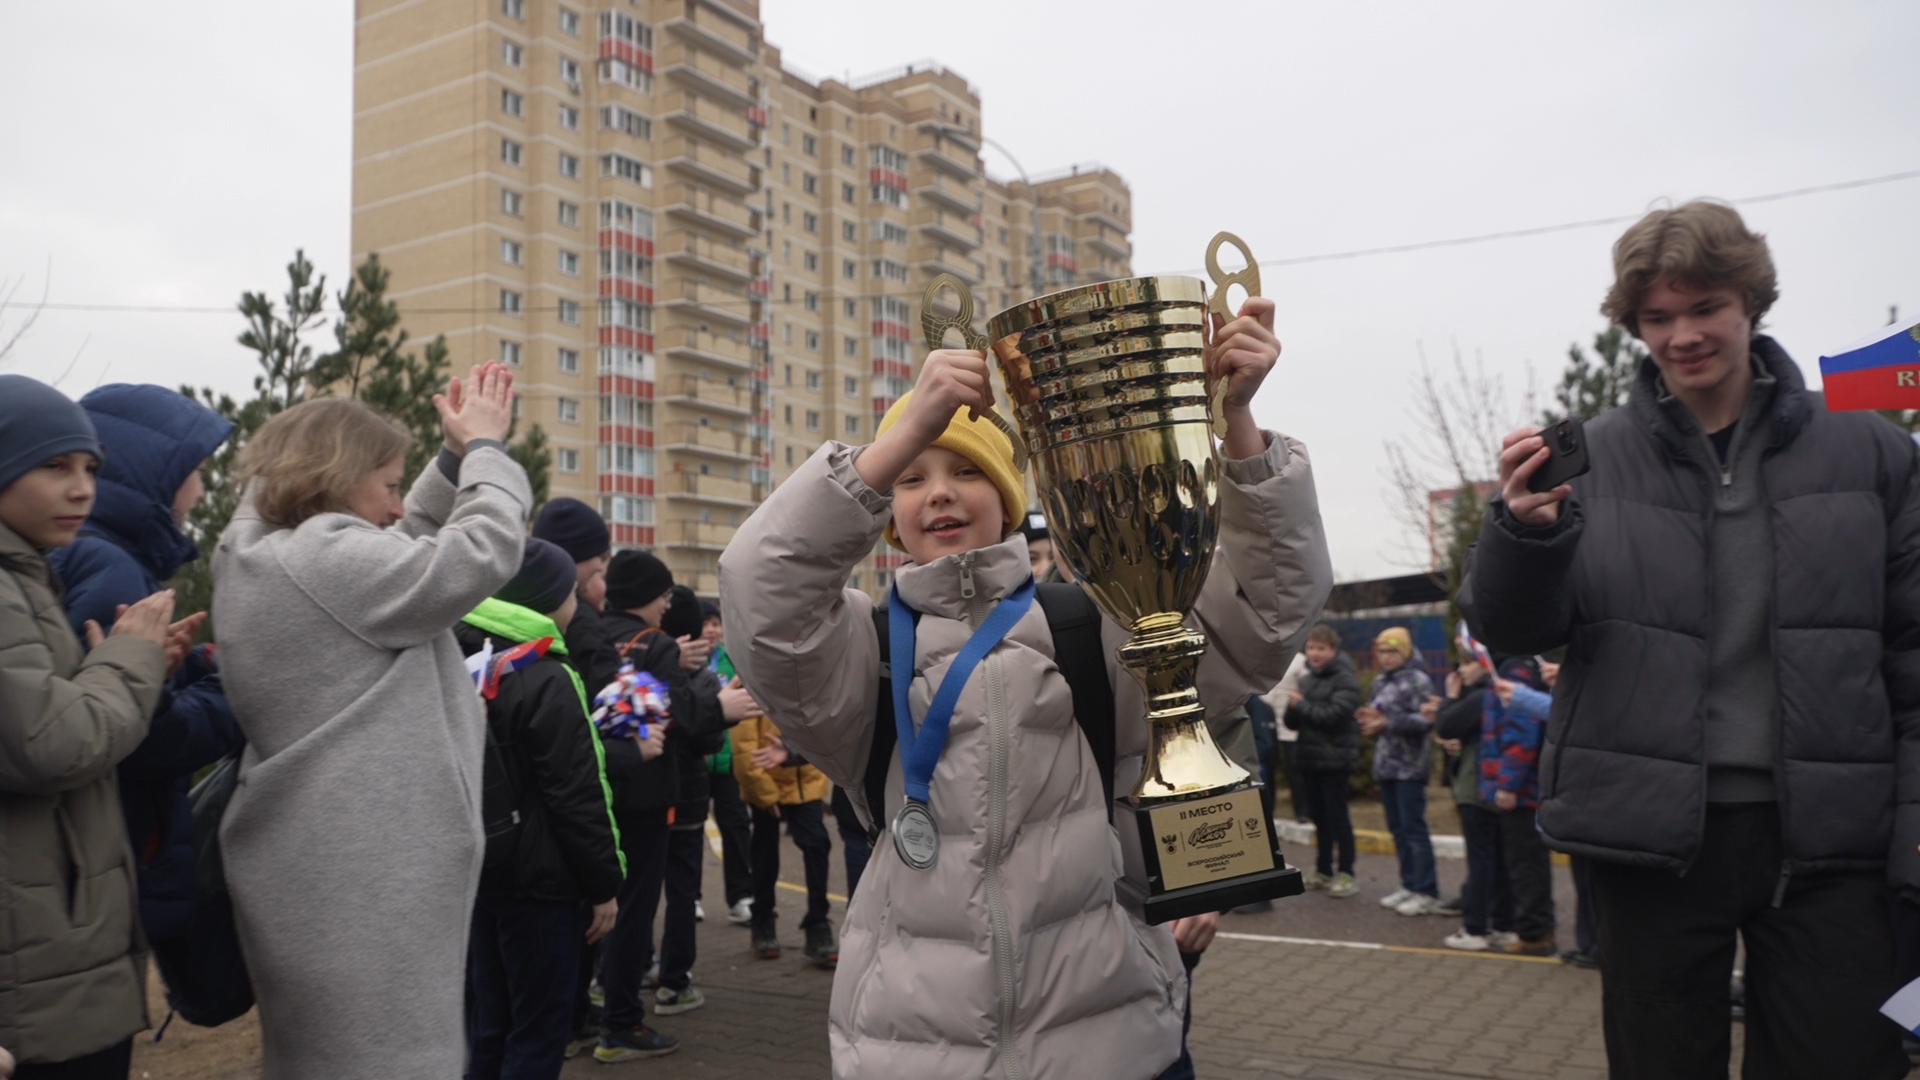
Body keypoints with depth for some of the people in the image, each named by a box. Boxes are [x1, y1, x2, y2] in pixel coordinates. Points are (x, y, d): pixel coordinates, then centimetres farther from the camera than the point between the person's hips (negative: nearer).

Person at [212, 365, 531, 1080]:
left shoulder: (255, 557, 12)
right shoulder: (330, 557, -18)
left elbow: (403, 552, 18)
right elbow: (483, 551, -17)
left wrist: (456, 459, 12)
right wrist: (486, 448, -2)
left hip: (310, 872, 10)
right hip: (365, 880, -10)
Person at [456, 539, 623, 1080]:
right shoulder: (546, 681, -18)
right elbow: (577, 798, -19)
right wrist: (604, 885, -11)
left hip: (479, 867, 8)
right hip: (539, 877, -8)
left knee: (487, 1018, 17)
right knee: (539, 1028, 2)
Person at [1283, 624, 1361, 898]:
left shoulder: (1344, 680, -9)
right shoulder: (1306, 679, 11)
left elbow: (1335, 715, -22)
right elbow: (1291, 721, 9)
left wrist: (1302, 705, -14)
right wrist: (1293, 707, -12)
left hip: (1334, 759, -6)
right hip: (1309, 758, 7)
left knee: (1337, 815, -3)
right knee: (1318, 815, 13)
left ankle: (1346, 874, 3)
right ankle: (1323, 870, 22)